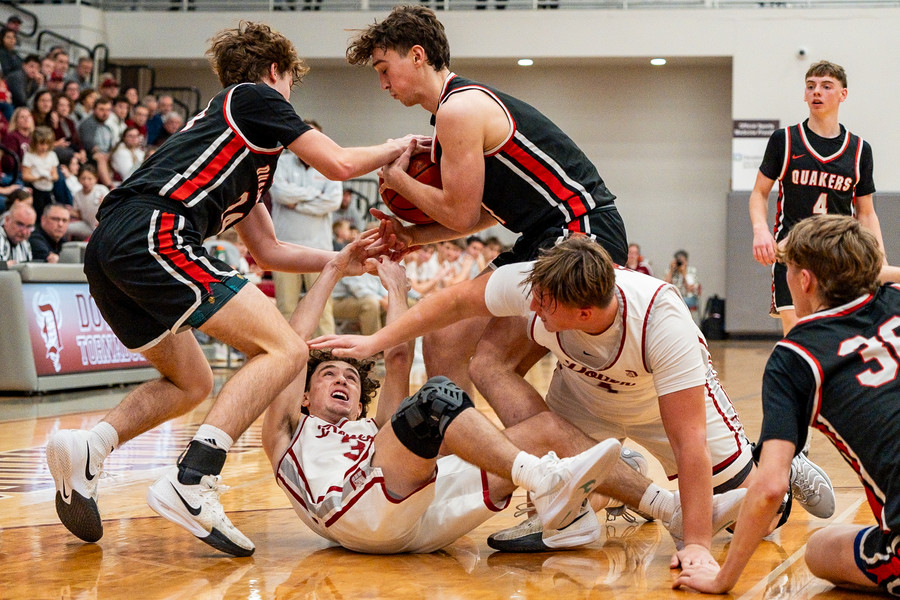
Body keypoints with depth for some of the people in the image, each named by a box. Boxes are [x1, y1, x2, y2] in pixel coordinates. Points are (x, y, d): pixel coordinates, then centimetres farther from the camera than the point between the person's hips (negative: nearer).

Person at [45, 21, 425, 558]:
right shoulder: (256, 98, 12)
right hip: (153, 235, -10)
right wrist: (393, 149, 26)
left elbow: (268, 251, 37)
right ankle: (192, 483, -25)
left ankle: (89, 446, 0)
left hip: (107, 252, 10)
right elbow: (339, 164, 7)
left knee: (192, 383, 24)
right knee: (283, 350, -11)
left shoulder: (234, 135, 36)